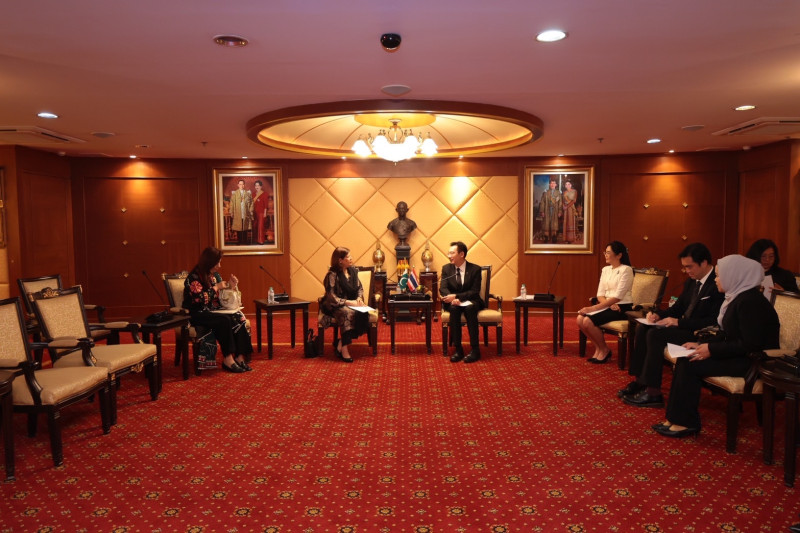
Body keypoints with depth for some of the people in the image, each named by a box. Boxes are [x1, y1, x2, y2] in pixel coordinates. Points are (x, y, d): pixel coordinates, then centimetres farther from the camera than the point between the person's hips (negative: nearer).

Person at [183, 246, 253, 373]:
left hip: (214, 310, 7)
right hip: (197, 314, -7)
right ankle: (228, 359, -27)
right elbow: (200, 299, -23)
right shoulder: (194, 277, -11)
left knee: (239, 317, -21)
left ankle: (240, 357, -24)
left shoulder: (215, 275, 12)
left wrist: (232, 286, -1)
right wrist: (215, 287, -13)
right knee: (224, 320, -33)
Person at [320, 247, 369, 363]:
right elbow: (332, 298, -16)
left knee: (363, 314, -27)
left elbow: (360, 288, 17)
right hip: (335, 307, -6)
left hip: (352, 304, 6)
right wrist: (348, 302, -21)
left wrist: (359, 298, -4)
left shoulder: (353, 270, 9)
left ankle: (341, 343, -19)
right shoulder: (332, 275, -11)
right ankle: (344, 349, -31)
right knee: (348, 313, -38)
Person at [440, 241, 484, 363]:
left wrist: (456, 296, -24)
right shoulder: (446, 268, 5)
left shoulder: (475, 269, -4)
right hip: (453, 302, 2)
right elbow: (443, 288, -5)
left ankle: (475, 349, -31)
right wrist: (452, 299, -27)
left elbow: (475, 291, -11)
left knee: (470, 307, -36)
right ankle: (458, 349, -30)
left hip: (470, 302, -1)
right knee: (454, 308, -34)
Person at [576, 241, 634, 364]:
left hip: (622, 307, -7)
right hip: (607, 305, 7)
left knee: (588, 321, -26)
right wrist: (608, 304, -16)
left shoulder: (626, 270, -11)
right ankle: (598, 348, 1)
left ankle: (605, 349, -2)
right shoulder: (605, 270, 13)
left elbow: (617, 297, -19)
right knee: (580, 319, -18)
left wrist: (593, 308, -23)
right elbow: (600, 294, 8)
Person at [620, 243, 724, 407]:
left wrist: (679, 322, -24)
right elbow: (678, 308, 19)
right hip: (684, 326, 10)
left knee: (656, 334, -25)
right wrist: (658, 314, -1)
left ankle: (653, 393, -18)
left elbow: (713, 321, -23)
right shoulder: (691, 281, 11)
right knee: (642, 328, -3)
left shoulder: (718, 284, -18)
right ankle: (639, 380, -1)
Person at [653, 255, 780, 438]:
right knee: (685, 360, -4)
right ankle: (676, 418, -5)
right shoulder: (737, 297, 11)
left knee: (690, 365, -18)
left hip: (752, 361, -10)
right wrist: (702, 345, 3)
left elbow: (750, 344, -25)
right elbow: (726, 337, 15)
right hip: (739, 355, 10)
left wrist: (712, 349, -20)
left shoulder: (750, 301, -21)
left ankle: (686, 423, -6)